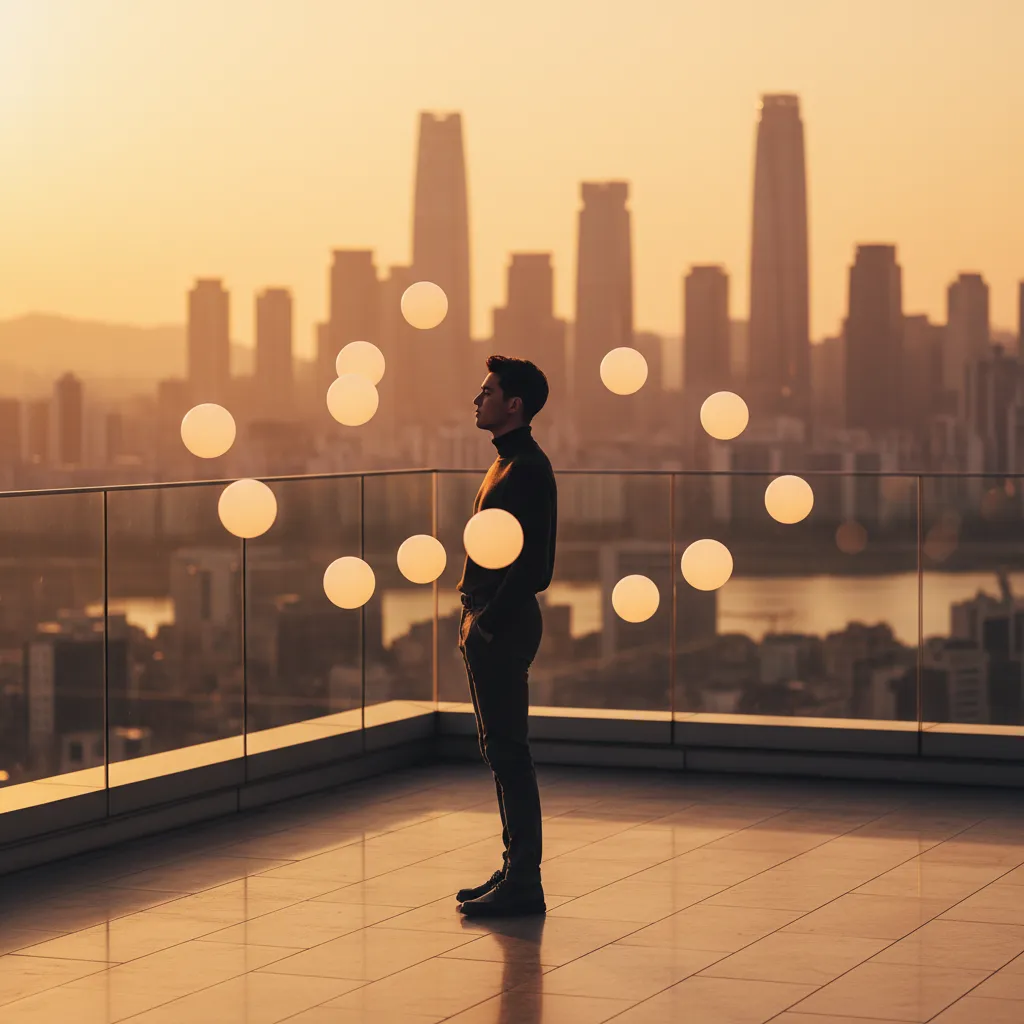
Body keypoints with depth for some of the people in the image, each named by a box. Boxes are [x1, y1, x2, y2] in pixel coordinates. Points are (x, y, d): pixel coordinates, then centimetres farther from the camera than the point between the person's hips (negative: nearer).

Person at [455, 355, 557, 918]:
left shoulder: (528, 469, -15)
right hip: (491, 624, 10)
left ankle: (523, 885, -4)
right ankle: (516, 871, 20)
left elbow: (529, 562, -21)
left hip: (504, 627, -10)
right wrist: (476, 617, 16)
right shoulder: (508, 462, 16)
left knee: (508, 751, -7)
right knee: (499, 750, 14)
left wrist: (489, 621, -20)